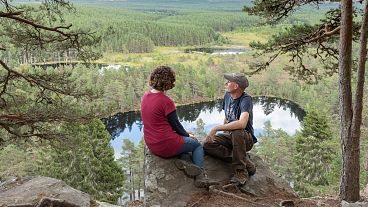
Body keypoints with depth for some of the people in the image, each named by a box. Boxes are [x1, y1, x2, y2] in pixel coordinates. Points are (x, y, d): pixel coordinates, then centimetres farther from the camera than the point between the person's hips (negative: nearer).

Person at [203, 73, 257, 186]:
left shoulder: (246, 99, -22)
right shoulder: (227, 95, 3)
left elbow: (242, 124, -39)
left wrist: (216, 128, -35)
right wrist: (223, 134, 8)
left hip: (247, 138, -7)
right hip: (230, 135, 7)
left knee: (236, 132, -40)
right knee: (207, 145, -17)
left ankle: (240, 171, -24)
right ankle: (245, 161, -13)